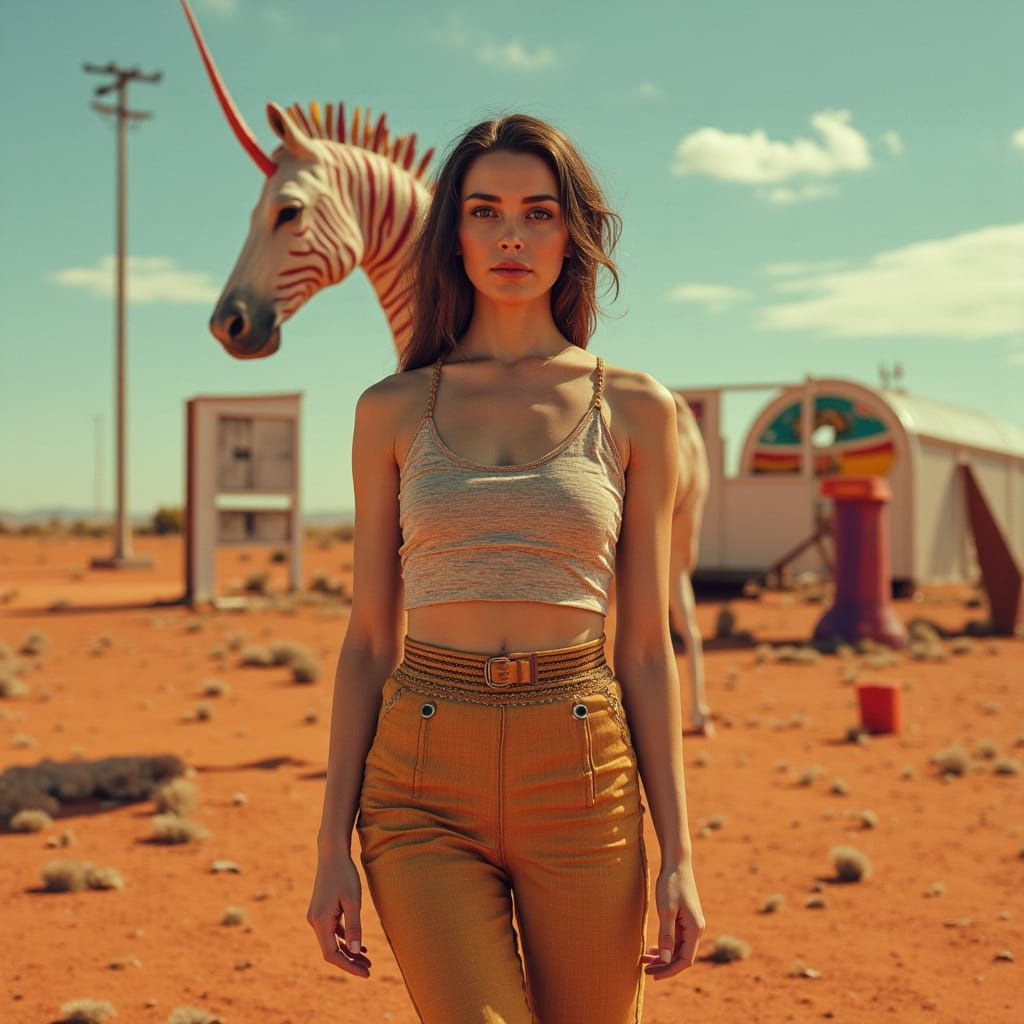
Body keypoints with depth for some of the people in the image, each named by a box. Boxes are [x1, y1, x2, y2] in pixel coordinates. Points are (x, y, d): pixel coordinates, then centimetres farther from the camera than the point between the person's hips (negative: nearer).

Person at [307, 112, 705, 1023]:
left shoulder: (635, 410, 4)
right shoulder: (393, 411, 6)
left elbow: (646, 645, 4)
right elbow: (368, 639, 6)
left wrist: (678, 855, 0)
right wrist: (334, 845, 2)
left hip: (581, 776, 0)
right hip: (424, 780, 0)